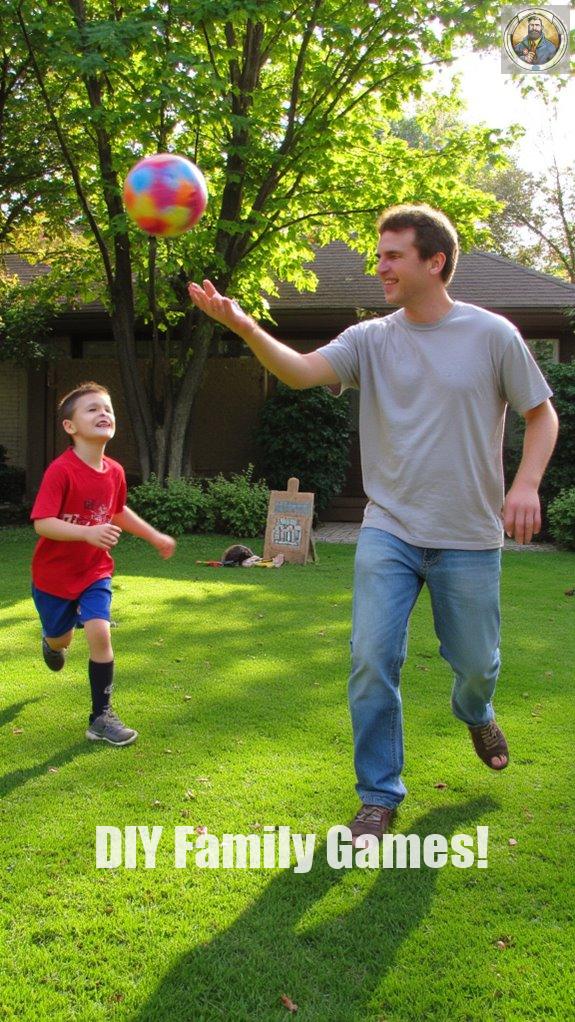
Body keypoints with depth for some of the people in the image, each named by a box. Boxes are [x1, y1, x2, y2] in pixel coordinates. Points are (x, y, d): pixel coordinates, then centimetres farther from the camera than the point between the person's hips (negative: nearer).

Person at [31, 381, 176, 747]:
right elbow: (42, 523, -31)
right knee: (61, 638, 17)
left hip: (95, 572, 3)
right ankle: (52, 643, 58)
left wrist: (155, 536, 16)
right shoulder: (61, 470, -25)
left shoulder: (115, 472, -7)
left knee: (99, 632, -14)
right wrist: (88, 532, -43)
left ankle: (101, 717, -3)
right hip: (54, 574, -3)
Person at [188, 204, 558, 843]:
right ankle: (379, 797, 12)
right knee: (372, 663, -7)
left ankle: (475, 713, 52)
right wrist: (244, 326, -33)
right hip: (388, 532, 1)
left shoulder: (492, 334, -5)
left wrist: (526, 484, -13)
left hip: (469, 538, -1)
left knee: (476, 661, 14)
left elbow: (541, 414, 3)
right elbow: (302, 371, -16)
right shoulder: (371, 339, 0)